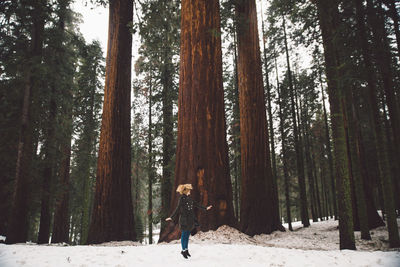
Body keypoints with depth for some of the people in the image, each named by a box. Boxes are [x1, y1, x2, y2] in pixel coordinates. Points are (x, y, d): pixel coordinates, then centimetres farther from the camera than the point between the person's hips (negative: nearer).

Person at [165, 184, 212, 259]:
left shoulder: (189, 198, 10)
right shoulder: (182, 198, -14)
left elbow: (196, 204, 18)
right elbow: (178, 209, -17)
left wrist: (205, 208, 23)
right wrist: (171, 217, -24)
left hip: (190, 219, 7)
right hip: (184, 219, -7)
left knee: (187, 235, 13)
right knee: (184, 235, 1)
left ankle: (186, 250, 22)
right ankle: (183, 250, 12)